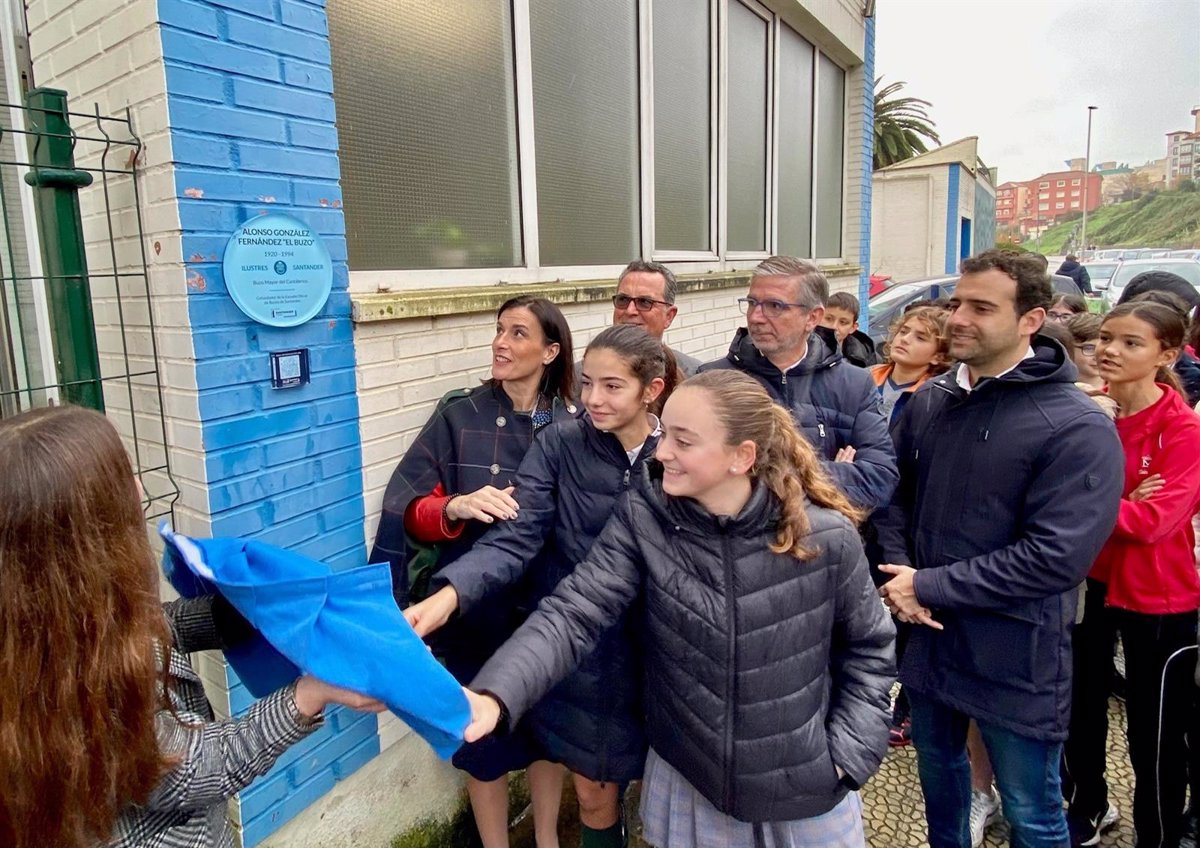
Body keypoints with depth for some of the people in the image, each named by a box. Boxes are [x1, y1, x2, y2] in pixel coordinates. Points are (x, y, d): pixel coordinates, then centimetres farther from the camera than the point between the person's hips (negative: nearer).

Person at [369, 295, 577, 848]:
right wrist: (456, 507, -31)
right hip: (477, 612, -1)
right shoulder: (458, 414, -9)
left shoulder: (573, 424, -6)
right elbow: (408, 509, -14)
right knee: (485, 739, 15)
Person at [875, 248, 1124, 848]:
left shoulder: (1078, 430, -17)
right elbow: (894, 493, 7)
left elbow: (1056, 557, -23)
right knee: (937, 774, 27)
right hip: (926, 638, 5)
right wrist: (897, 574, -10)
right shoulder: (929, 401, 0)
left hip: (1015, 662, -5)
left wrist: (929, 586, -19)